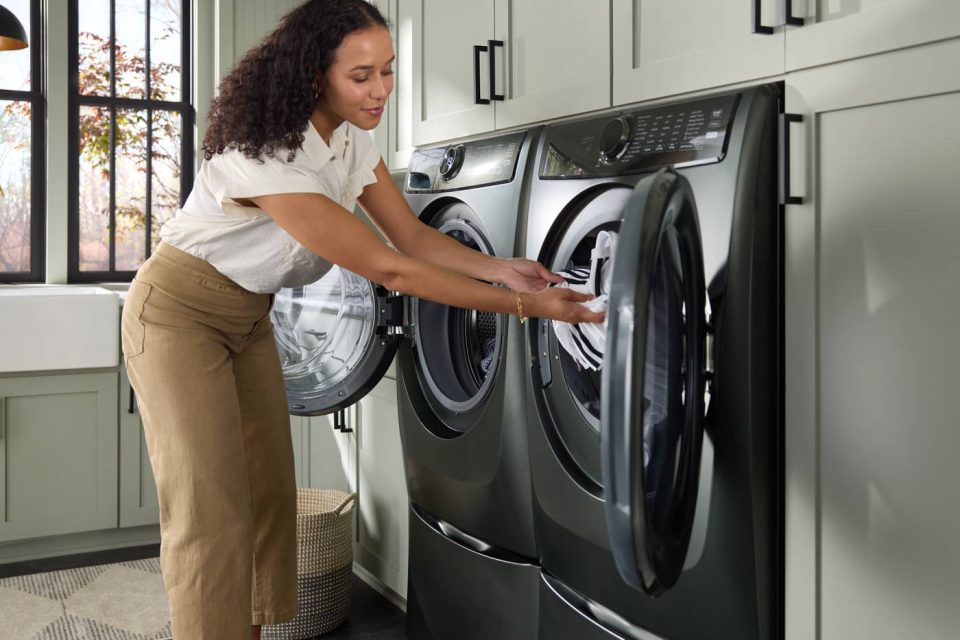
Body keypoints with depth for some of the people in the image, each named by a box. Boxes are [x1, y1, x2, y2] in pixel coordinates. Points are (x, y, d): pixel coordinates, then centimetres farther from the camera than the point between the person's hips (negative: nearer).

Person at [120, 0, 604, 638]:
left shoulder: (354, 139, -6)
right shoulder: (265, 156, -32)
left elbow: (412, 235, -4)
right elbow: (387, 269, -33)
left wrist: (499, 267, -22)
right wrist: (521, 304, -31)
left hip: (249, 317, 8)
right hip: (179, 315, -7)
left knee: (269, 491, 7)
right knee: (212, 513, -10)